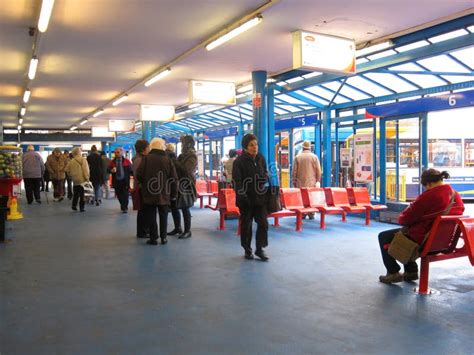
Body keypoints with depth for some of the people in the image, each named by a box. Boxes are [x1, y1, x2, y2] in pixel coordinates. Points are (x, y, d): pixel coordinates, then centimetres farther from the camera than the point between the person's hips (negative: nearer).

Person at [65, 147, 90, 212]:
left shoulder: (71, 161, 1)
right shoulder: (83, 160, -9)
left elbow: (67, 170, 8)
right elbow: (86, 170, -12)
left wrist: (71, 176, 21)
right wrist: (87, 178, -5)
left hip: (75, 180, 3)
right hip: (82, 180, -3)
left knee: (75, 194, 16)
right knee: (82, 194, 3)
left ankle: (74, 205, 13)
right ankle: (82, 207, 4)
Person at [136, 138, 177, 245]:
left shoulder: (146, 158, -7)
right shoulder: (168, 160, -2)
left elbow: (139, 175, -7)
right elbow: (174, 178, -1)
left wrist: (143, 184, 14)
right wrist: (173, 194, 8)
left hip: (149, 194, -1)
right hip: (164, 195, 2)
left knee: (151, 217, 7)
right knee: (163, 217, 13)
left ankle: (153, 238, 7)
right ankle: (163, 237, 15)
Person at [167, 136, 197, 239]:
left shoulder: (192, 157, -11)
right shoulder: (182, 155, 14)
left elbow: (186, 170, -25)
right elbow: (177, 168, 20)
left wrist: (175, 161, -21)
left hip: (186, 186, -8)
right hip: (178, 185, 9)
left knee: (185, 208, -2)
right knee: (174, 207, 12)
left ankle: (187, 231, 9)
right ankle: (177, 228, 26)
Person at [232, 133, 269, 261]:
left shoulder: (261, 159, 5)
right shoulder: (239, 161, -8)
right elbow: (237, 181, -11)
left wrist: (264, 178, -6)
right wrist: (242, 196, -20)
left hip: (260, 197, 3)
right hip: (246, 199, -3)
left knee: (263, 223, -1)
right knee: (246, 225, 7)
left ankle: (259, 249, 14)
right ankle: (247, 250, 22)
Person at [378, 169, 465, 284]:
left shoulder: (428, 196, -23)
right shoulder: (456, 195, -1)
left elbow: (404, 219, -15)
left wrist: (401, 218, 9)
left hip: (422, 240, -9)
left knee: (383, 237, 9)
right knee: (407, 232, 34)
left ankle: (393, 273, 15)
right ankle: (411, 271, 35)